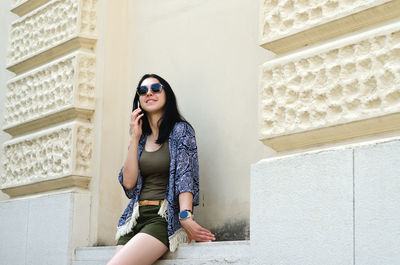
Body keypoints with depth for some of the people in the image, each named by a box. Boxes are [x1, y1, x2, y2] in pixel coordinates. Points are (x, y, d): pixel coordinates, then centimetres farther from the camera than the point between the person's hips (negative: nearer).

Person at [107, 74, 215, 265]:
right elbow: (128, 183, 7)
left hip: (165, 218, -5)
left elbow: (185, 177, -8)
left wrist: (185, 216, -24)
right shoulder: (141, 138, 18)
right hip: (136, 218, 5)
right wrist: (135, 138, 5)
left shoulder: (180, 130, 4)